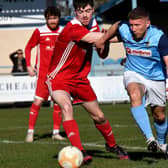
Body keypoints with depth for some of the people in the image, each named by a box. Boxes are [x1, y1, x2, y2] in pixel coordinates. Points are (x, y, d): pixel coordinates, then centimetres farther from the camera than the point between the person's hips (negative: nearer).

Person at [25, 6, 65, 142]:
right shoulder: (39, 32, -3)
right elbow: (28, 48, 6)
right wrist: (29, 66, -2)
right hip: (43, 72, -4)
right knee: (38, 101, -11)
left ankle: (56, 132, 12)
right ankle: (30, 132, -5)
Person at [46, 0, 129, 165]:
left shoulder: (93, 24, 0)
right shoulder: (73, 28, -25)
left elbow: (102, 54, 4)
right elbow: (96, 38, -39)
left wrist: (105, 41, -17)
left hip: (80, 78, 7)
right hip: (59, 78, -7)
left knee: (99, 116, 13)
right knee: (66, 108, -32)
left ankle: (112, 145, 37)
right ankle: (79, 152, -39)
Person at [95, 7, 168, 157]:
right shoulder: (124, 30, -17)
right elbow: (115, 28, 9)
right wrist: (102, 40, 16)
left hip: (156, 78, 0)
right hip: (133, 74, 0)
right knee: (135, 96, -35)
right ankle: (149, 138, -39)